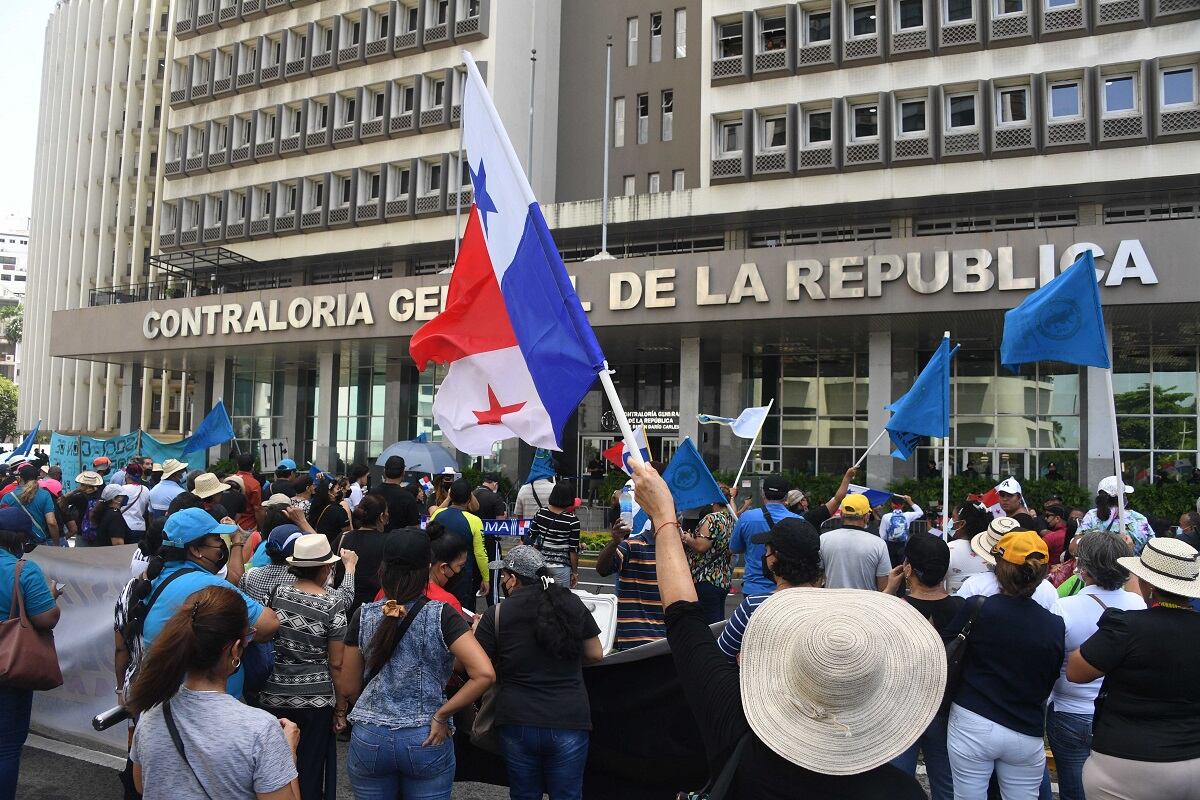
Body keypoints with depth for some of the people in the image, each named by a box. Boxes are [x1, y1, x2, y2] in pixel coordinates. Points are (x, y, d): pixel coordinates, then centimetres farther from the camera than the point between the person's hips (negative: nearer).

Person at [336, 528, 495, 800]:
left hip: (370, 738, 2)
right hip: (426, 740, -2)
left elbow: (348, 690, 3)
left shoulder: (363, 616, -5)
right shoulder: (441, 615, -12)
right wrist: (441, 715, -12)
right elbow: (484, 674, -22)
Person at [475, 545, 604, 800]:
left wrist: (476, 633, 17)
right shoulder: (571, 604, -1)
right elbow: (596, 655, 7)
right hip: (569, 719, 1)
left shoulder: (497, 614, -7)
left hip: (518, 723, 0)